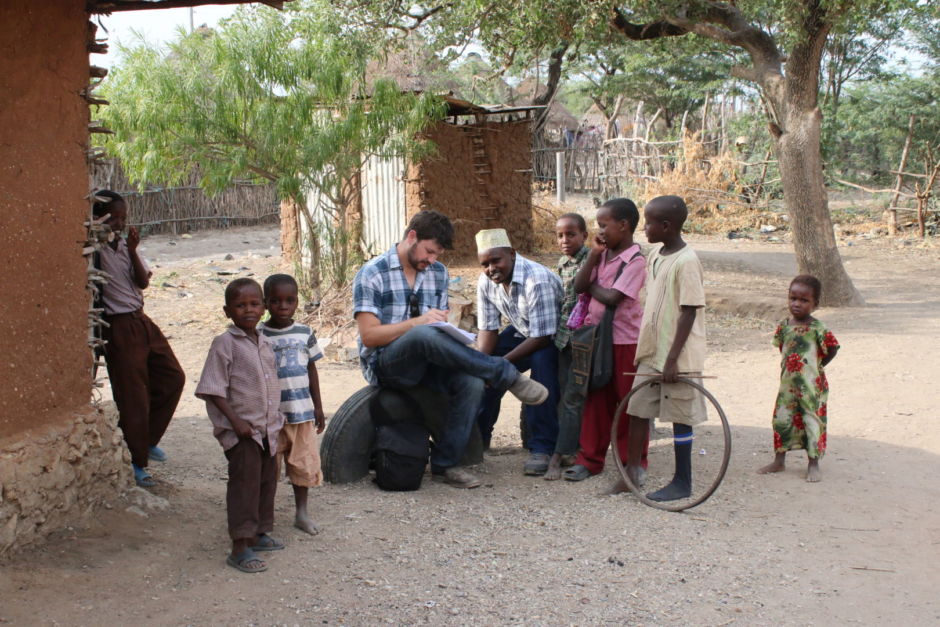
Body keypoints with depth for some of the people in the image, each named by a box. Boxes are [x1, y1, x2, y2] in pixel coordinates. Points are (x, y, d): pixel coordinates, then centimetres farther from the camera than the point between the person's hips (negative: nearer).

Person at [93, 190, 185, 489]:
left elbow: (143, 281, 1)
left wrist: (132, 250, -12)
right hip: (119, 327, -7)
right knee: (132, 394, -2)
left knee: (173, 377, 11)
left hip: (141, 321, 7)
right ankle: (136, 462, 11)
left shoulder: (126, 245, 9)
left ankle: (149, 439, 27)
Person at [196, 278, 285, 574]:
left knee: (267, 482, 16)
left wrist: (277, 421, 15)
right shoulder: (225, 344, -11)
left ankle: (258, 534, 32)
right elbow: (213, 390, -15)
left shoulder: (263, 344, 12)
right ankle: (239, 549, 0)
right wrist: (236, 421, -21)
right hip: (241, 430, -8)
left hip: (267, 428, 8)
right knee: (245, 485, -6)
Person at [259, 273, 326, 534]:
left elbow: (311, 369, 11)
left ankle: (301, 513, 24)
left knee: (303, 463, 9)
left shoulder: (304, 333, 4)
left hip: (302, 411, 3)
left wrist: (318, 406, 12)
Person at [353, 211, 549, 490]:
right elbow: (369, 336, -14)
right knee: (424, 335, -39)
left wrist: (444, 324, -9)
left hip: (424, 362, 6)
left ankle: (444, 464, -14)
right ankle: (506, 375, -28)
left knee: (471, 383, -26)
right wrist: (418, 322, -24)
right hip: (384, 365, -6)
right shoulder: (372, 275, -7)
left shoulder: (438, 272, 11)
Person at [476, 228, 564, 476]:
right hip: (521, 331, 7)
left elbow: (541, 338, -31)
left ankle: (542, 449, -26)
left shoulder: (537, 280, -34)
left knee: (542, 363, -33)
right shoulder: (486, 282, -12)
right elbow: (488, 329, -3)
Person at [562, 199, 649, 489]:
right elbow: (579, 286, -1)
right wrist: (593, 255, -8)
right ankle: (590, 459, 21)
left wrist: (593, 286, -5)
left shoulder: (635, 259, -14)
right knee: (597, 401, 12)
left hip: (626, 340, -7)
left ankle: (634, 464, 15)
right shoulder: (604, 254, 8)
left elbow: (613, 297, -23)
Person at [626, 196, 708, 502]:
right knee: (637, 410, 10)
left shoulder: (686, 262, -18)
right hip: (652, 353, 8)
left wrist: (672, 360, -20)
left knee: (679, 418, 3)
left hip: (677, 357, -8)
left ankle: (682, 483, 14)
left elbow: (689, 313, -19)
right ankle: (631, 471, 21)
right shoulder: (655, 256, 8)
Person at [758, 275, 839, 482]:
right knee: (782, 421, 11)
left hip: (812, 386, -5)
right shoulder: (784, 326, 1)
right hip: (788, 383, 5)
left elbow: (832, 348, -7)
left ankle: (813, 465, 14)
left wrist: (816, 366, -2)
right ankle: (779, 461, 25)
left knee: (813, 422, 3)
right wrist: (790, 365, 6)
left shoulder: (817, 329, -14)